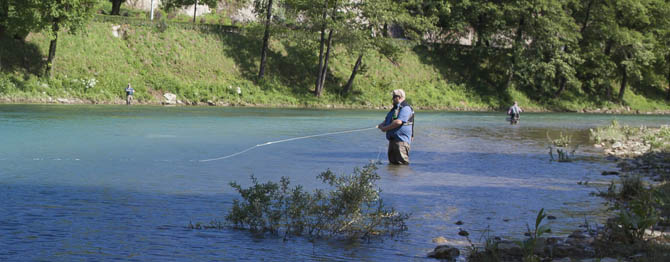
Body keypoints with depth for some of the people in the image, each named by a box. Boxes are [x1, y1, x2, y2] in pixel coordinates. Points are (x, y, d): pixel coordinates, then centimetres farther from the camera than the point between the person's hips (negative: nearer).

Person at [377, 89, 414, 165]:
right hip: (393, 139, 10)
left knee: (402, 163, -11)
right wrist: (381, 124, 1)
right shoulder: (395, 108, 21)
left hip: (401, 140, -10)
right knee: (392, 162, 12)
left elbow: (398, 122, -23)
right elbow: (387, 119, 25)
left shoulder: (406, 108, -12)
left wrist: (386, 128, -15)